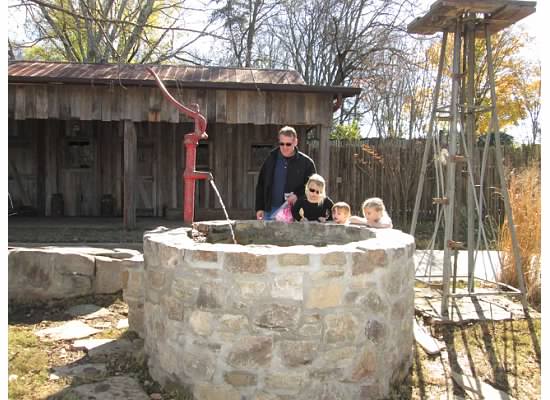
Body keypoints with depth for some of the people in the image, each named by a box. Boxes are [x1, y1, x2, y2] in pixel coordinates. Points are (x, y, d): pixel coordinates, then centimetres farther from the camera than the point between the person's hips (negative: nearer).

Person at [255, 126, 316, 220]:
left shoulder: (306, 162, -1)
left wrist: (298, 195, -15)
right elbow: (261, 186, 12)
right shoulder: (271, 159, 8)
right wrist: (259, 208, 7)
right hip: (270, 210, 2)